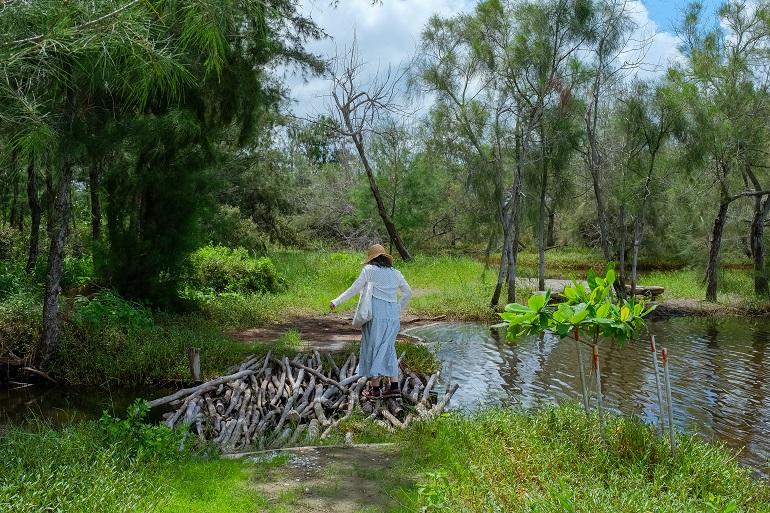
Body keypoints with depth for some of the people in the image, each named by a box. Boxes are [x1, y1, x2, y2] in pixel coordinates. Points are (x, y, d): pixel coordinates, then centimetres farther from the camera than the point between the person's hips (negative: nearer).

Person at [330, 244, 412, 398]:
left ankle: (375, 388, 5)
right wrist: (399, 309, 26)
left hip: (376, 315, -5)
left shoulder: (369, 270, 1)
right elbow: (408, 292, 19)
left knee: (373, 348, 4)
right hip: (393, 316, 5)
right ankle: (394, 386, 8)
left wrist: (336, 301, 1)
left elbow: (354, 289, -3)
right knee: (388, 349, 13)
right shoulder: (395, 273, 15)